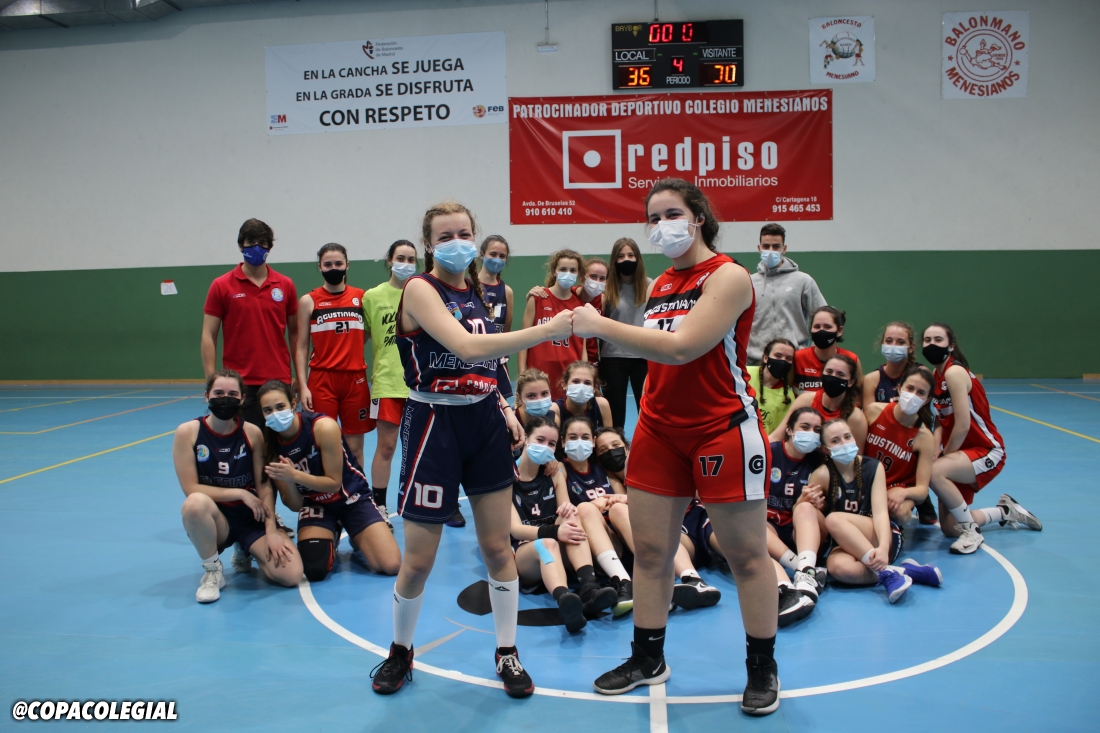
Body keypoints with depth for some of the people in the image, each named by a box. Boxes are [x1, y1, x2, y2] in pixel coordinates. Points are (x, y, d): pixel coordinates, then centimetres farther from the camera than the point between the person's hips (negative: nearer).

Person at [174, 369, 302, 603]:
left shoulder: (252, 433, -5)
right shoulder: (188, 432, -9)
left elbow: (264, 486, -6)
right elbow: (191, 489, -12)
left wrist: (271, 531, -16)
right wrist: (240, 493, -15)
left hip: (253, 519, 2)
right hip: (214, 521, -1)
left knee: (290, 575, -19)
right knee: (196, 503, -38)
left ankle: (246, 554, 16)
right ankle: (212, 570, -10)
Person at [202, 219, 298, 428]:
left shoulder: (285, 285, 6)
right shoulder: (221, 286, 0)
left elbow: (294, 333, 10)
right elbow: (208, 337, 0)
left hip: (279, 382, 2)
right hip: (239, 384, -2)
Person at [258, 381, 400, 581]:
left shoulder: (323, 427, -25)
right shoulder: (271, 445, -11)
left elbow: (334, 483, -19)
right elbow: (295, 505, -9)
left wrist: (294, 475, -33)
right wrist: (286, 481, -31)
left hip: (352, 498, -2)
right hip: (315, 505, 3)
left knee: (391, 565, -18)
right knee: (314, 571, -23)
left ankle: (357, 541, 16)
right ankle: (330, 541, 12)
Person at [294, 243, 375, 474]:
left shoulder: (361, 297, 7)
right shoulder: (309, 301, 2)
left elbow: (371, 332, 18)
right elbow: (301, 347, 1)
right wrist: (302, 386, -7)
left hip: (355, 379, 2)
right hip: (321, 380, -2)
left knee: (355, 448, 7)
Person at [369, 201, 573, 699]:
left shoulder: (476, 290, 9)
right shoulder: (420, 289, -12)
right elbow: (465, 346, -29)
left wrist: (505, 410, 5)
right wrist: (546, 331, -35)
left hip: (485, 420, 6)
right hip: (434, 423, -6)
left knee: (498, 546, 8)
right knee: (418, 558, 3)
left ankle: (507, 653, 24)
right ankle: (400, 652, 28)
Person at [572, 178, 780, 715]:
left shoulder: (728, 276, -11)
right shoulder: (659, 284, 10)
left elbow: (681, 347, -24)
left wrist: (600, 325, -22)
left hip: (722, 431, -6)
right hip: (659, 429, 7)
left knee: (746, 554, 5)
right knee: (649, 550, 8)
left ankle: (763, 669, 22)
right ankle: (648, 659, 25)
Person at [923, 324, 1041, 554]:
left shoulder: (954, 372, -20)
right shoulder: (936, 375, 6)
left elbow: (962, 425, -24)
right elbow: (941, 422, 4)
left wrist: (943, 457, -13)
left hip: (986, 451, -8)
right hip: (964, 453, 8)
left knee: (934, 472, -37)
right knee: (949, 528, 7)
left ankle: (971, 531, -15)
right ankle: (1005, 511, 33)